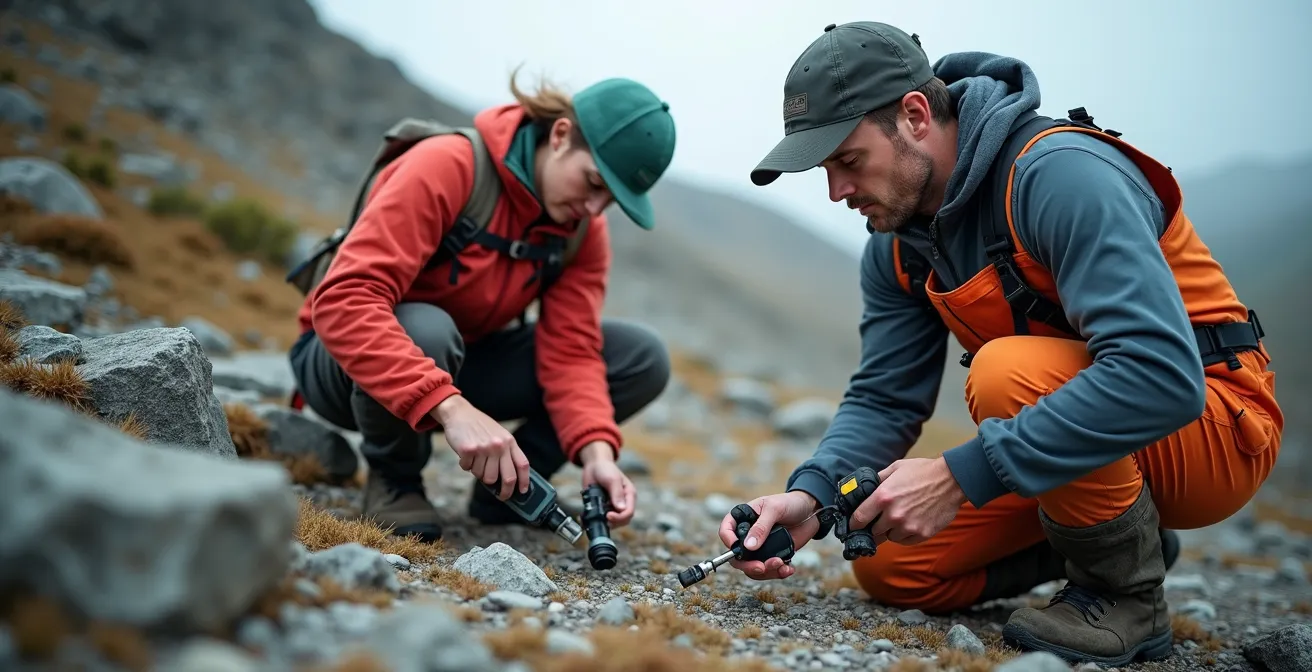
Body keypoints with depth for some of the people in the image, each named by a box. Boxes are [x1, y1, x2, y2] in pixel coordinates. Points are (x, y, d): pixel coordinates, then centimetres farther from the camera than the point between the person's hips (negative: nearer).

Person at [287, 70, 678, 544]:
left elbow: (571, 351, -13)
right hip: (352, 358, -5)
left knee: (644, 357, -11)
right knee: (426, 330, -42)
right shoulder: (445, 167, -28)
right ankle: (393, 476, -11)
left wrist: (597, 453, -31)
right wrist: (451, 407, -49)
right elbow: (343, 301, -39)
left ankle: (507, 484, 2)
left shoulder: (585, 230, -9)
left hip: (459, 362, 5)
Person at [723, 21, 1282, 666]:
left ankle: (1127, 593, -10)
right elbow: (883, 399, -2)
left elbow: (1162, 374, -37)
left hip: (1213, 424, -7)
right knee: (889, 568, -2)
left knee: (1009, 371, -35)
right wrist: (810, 496, -22)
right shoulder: (896, 247, -1)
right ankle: (1123, 535, 15)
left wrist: (962, 475, -39)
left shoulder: (1061, 175, -27)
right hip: (1084, 445, 7)